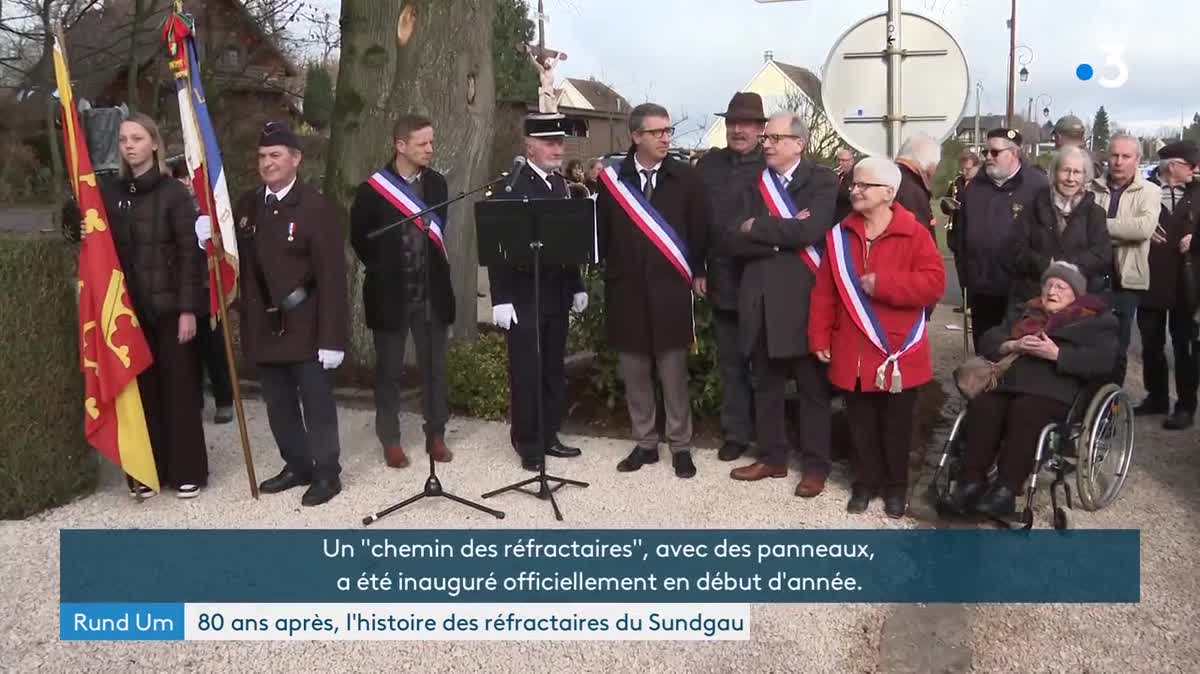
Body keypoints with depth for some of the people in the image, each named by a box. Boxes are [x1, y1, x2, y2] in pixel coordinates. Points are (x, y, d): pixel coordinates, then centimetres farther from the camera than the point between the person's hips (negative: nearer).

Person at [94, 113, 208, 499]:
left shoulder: (174, 193, -5)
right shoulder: (110, 193, 9)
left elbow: (190, 253, -8)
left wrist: (188, 308, -13)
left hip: (169, 305, -4)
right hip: (130, 308, 4)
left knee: (178, 388, 3)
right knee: (141, 388, 6)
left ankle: (187, 471, 12)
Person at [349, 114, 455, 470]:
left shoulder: (436, 183, 3)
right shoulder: (373, 188, -9)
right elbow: (359, 237, 1)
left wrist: (433, 266, 11)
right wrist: (382, 270, 4)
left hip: (431, 291, 3)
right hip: (390, 293, -3)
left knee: (434, 367, 10)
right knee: (389, 370, 8)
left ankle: (435, 434, 22)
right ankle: (391, 440, 18)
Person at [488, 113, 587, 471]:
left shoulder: (562, 184, 11)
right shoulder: (509, 185, -8)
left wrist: (577, 286, 13)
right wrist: (501, 299, -14)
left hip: (557, 293, 6)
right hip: (524, 295, -6)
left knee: (554, 369, 11)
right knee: (527, 372, 0)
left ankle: (549, 436, 22)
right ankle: (528, 444, 11)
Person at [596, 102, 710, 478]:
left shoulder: (686, 178, 0)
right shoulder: (612, 179, 1)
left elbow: (701, 229, 5)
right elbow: (602, 231, 7)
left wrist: (697, 273, 6)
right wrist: (612, 272, 6)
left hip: (670, 289, -1)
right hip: (627, 290, 2)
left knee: (673, 372, 3)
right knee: (634, 373, 8)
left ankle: (681, 446, 15)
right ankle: (645, 443, 21)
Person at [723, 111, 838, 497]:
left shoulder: (822, 182, -4)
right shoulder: (754, 184, 10)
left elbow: (810, 230, -21)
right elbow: (732, 239, -1)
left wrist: (757, 228, -10)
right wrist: (783, 236, -14)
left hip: (803, 300, -5)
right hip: (760, 301, 5)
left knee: (812, 388, 6)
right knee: (766, 385, 14)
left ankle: (816, 465, 17)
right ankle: (772, 457, 28)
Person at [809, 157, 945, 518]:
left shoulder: (913, 234, -8)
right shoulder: (839, 236, 3)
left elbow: (934, 283, -16)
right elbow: (824, 292, 5)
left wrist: (883, 283, -22)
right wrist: (820, 337, 1)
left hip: (898, 353, -3)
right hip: (853, 353, 3)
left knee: (896, 425, 10)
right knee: (861, 423, 13)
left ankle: (896, 486, 26)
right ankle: (866, 482, 28)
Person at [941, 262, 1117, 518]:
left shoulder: (1095, 320, 18)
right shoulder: (1026, 312, 32)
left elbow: (1102, 361, -1)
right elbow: (988, 341, 21)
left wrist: (1056, 354, -12)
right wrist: (1014, 346, -1)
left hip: (1056, 386, -4)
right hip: (1013, 379, 4)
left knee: (1025, 412, -37)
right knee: (981, 407, -29)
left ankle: (1006, 490, -40)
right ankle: (972, 481, -33)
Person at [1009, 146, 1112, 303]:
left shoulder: (1095, 213, 10)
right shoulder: (1035, 207, 9)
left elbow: (1102, 255, -2)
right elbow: (1019, 251, 2)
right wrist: (1046, 264, -16)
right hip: (1033, 295, 0)